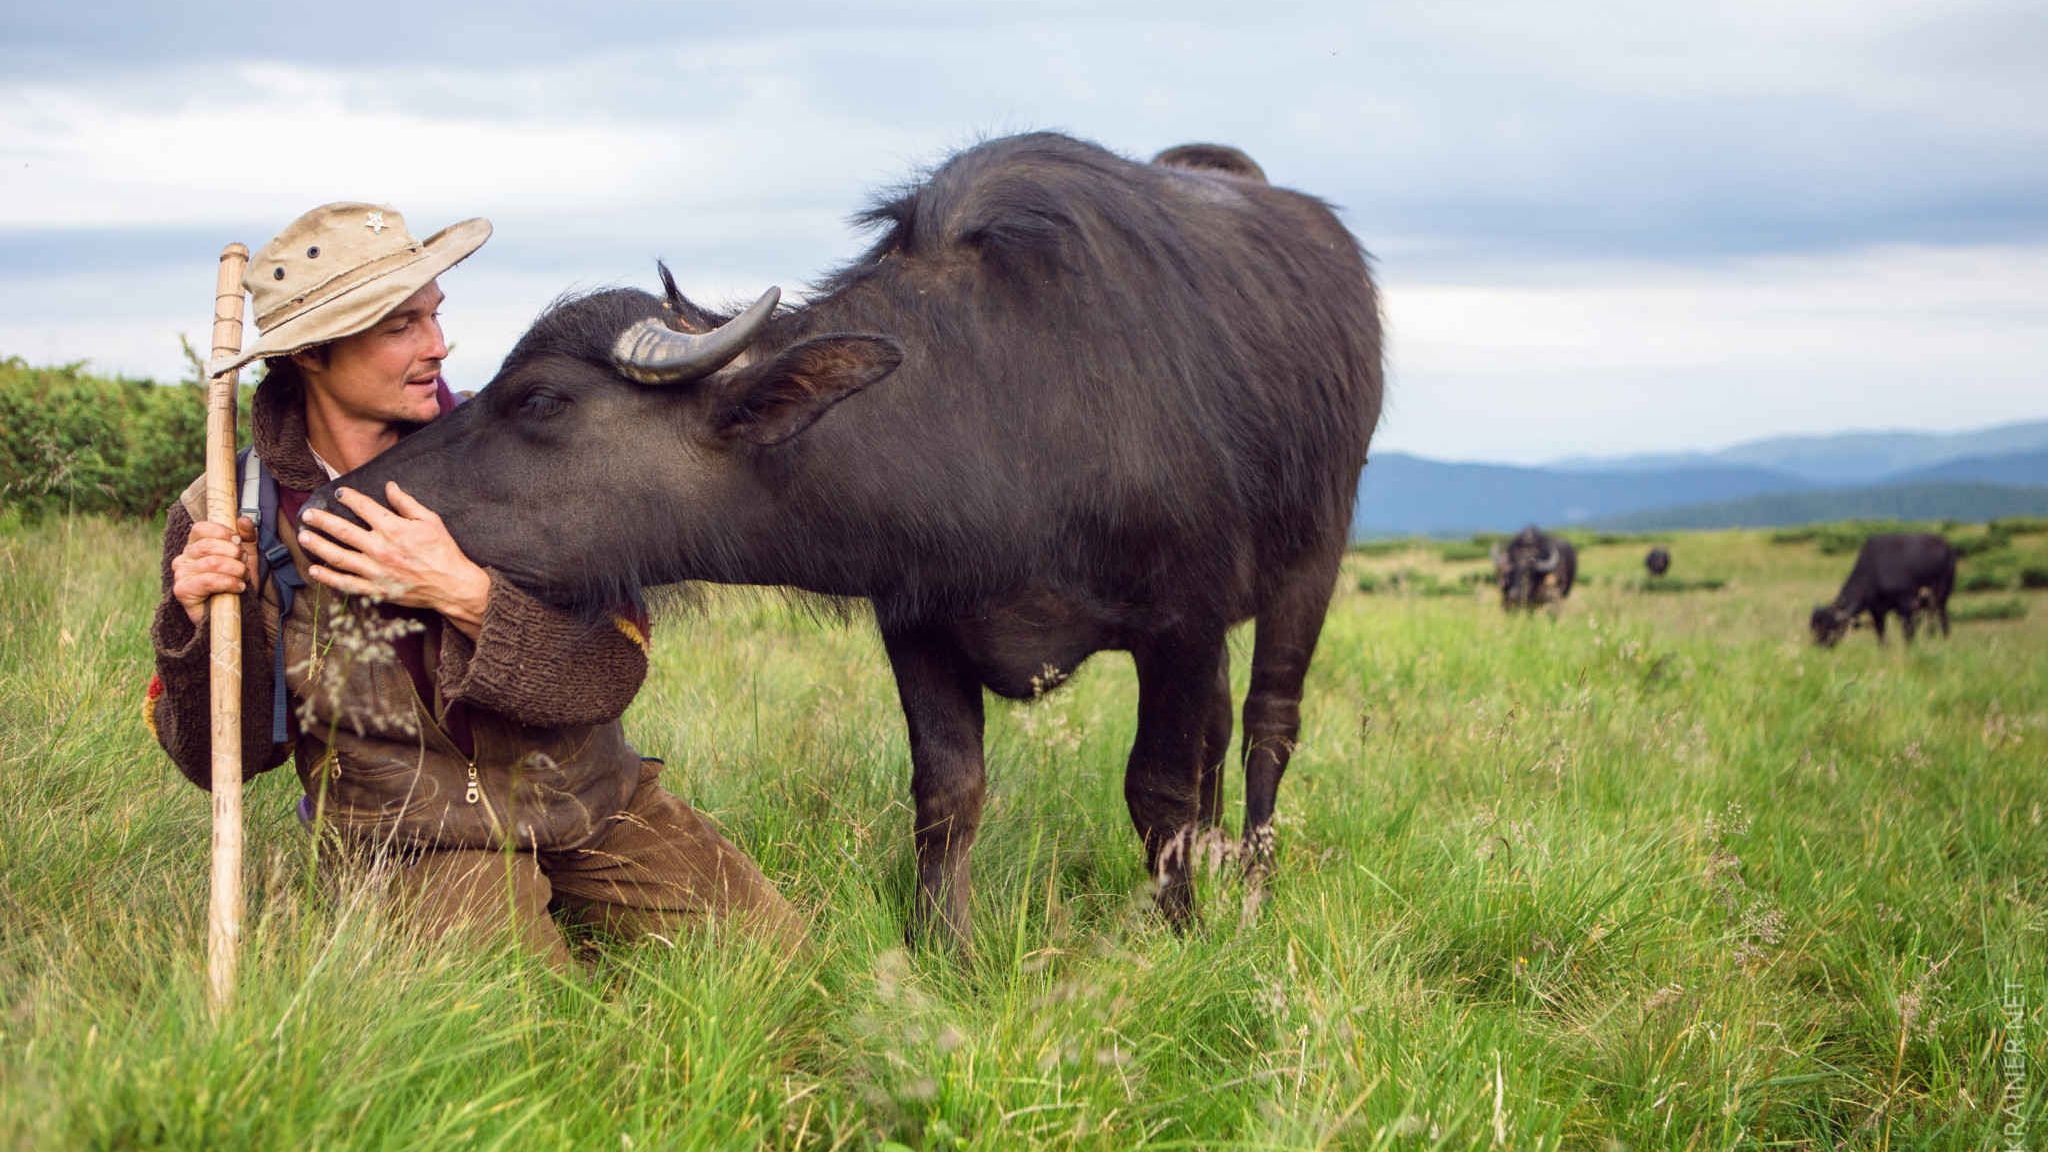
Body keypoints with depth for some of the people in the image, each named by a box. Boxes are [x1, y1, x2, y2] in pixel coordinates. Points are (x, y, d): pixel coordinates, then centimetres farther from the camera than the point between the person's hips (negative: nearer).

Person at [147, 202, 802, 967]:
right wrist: (203, 626, -22)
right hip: (421, 841, -2)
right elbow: (222, 761, -3)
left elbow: (614, 666, -14)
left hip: (600, 808, 2)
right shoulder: (222, 521, -9)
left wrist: (464, 593, -29)